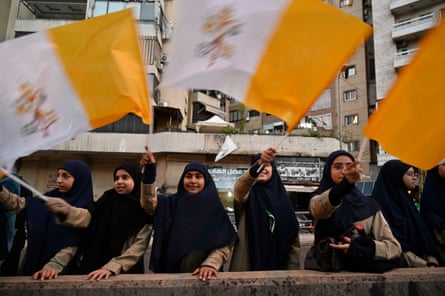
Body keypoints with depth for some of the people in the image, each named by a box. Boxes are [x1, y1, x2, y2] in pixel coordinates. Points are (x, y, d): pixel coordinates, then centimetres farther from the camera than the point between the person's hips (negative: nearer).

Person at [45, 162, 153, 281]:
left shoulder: (145, 209, -7)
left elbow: (138, 246, -11)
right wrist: (67, 210, -33)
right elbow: (88, 217, -14)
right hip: (94, 267, 2)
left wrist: (111, 268, -21)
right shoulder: (107, 199, 3)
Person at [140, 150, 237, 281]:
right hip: (171, 270, 2)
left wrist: (210, 264, -24)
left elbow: (224, 245, -7)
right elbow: (149, 204, -13)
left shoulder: (215, 208, -1)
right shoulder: (173, 202, 5)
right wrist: (149, 171, -25)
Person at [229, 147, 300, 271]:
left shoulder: (281, 195, 5)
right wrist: (258, 165, -48)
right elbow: (240, 187, -30)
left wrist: (292, 268, 1)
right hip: (249, 263, -3)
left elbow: (293, 236, 6)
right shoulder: (248, 193, -3)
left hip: (278, 264, 3)